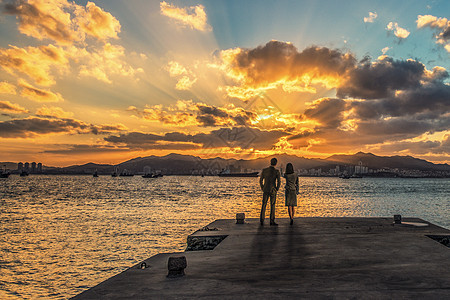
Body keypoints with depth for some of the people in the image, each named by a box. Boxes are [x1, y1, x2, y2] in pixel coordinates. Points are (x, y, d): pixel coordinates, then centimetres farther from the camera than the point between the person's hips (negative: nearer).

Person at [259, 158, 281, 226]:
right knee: (272, 206, 6)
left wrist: (263, 189, 11)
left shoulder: (264, 170, 0)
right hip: (273, 190, -2)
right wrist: (276, 190, 1)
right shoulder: (277, 171, -7)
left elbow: (261, 180, 3)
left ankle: (262, 220, 3)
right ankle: (272, 221, 5)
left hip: (265, 190, 2)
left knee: (264, 205, 8)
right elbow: (279, 182, -12)